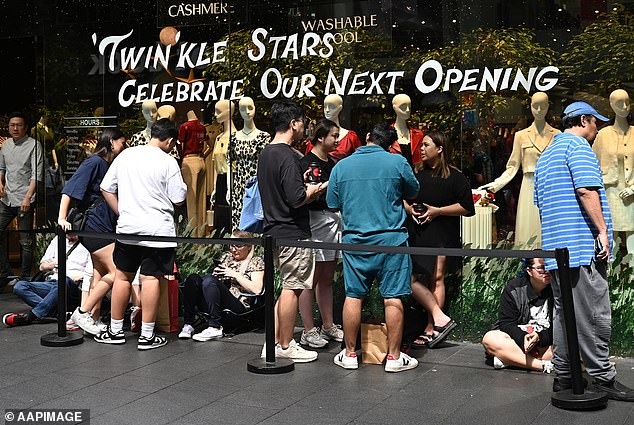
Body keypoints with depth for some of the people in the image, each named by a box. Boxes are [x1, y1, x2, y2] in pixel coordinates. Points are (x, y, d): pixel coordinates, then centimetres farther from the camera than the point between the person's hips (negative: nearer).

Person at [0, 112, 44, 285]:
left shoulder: (33, 145, -6)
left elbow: (37, 174, -11)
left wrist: (28, 198, -18)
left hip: (24, 200, -6)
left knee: (26, 241, -1)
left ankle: (24, 277, 10)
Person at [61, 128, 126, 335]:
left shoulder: (109, 165, 18)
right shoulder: (94, 162, -9)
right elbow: (70, 188, -15)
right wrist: (62, 218, -22)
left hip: (106, 227, 9)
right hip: (95, 226, -9)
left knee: (100, 276, 8)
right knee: (116, 272, -13)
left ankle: (94, 319, 11)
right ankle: (82, 312, -7)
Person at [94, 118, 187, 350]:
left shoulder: (125, 155, 7)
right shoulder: (168, 162, -8)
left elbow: (106, 188, 10)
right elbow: (178, 198, -7)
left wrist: (122, 212, 15)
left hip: (127, 227, 5)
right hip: (157, 229, -4)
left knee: (122, 276, 14)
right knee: (151, 278, 0)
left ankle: (115, 330, 23)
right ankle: (147, 335, 4)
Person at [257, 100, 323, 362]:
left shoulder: (265, 154, 12)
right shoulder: (287, 156, -17)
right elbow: (296, 199, -23)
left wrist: (302, 185, 16)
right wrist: (312, 191, -5)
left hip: (274, 230, 10)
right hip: (292, 232, -10)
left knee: (288, 287, 17)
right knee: (292, 289, 0)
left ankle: (275, 342, 20)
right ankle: (285, 347, 9)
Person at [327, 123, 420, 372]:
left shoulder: (341, 166, 3)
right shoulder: (397, 162, -3)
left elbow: (332, 205, 11)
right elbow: (413, 192, 11)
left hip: (354, 238, 2)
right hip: (390, 237, -2)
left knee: (353, 296, 9)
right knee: (393, 298, 3)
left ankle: (350, 354, 16)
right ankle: (394, 357, 8)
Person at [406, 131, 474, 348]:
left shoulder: (455, 177, -1)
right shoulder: (418, 175, 17)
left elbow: (467, 207, -6)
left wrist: (437, 211, -12)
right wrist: (409, 208, 5)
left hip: (441, 236, -5)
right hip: (416, 235, 6)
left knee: (436, 278, -8)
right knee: (410, 278, -6)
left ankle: (431, 329, -4)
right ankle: (440, 318, -2)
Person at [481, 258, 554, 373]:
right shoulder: (513, 289, -2)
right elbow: (505, 323, -6)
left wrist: (539, 337, -25)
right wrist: (523, 338, -26)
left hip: (545, 344, 0)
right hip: (518, 339, 0)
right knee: (489, 339, -29)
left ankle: (509, 359, -32)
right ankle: (543, 365, -36)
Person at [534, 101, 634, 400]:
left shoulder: (545, 156, 24)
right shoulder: (578, 145, -4)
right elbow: (586, 189, -18)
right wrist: (602, 230, -17)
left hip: (556, 247, 9)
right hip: (583, 245, -9)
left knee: (563, 312, 10)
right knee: (594, 314, -5)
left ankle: (563, 375, 13)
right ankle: (602, 378, -1)